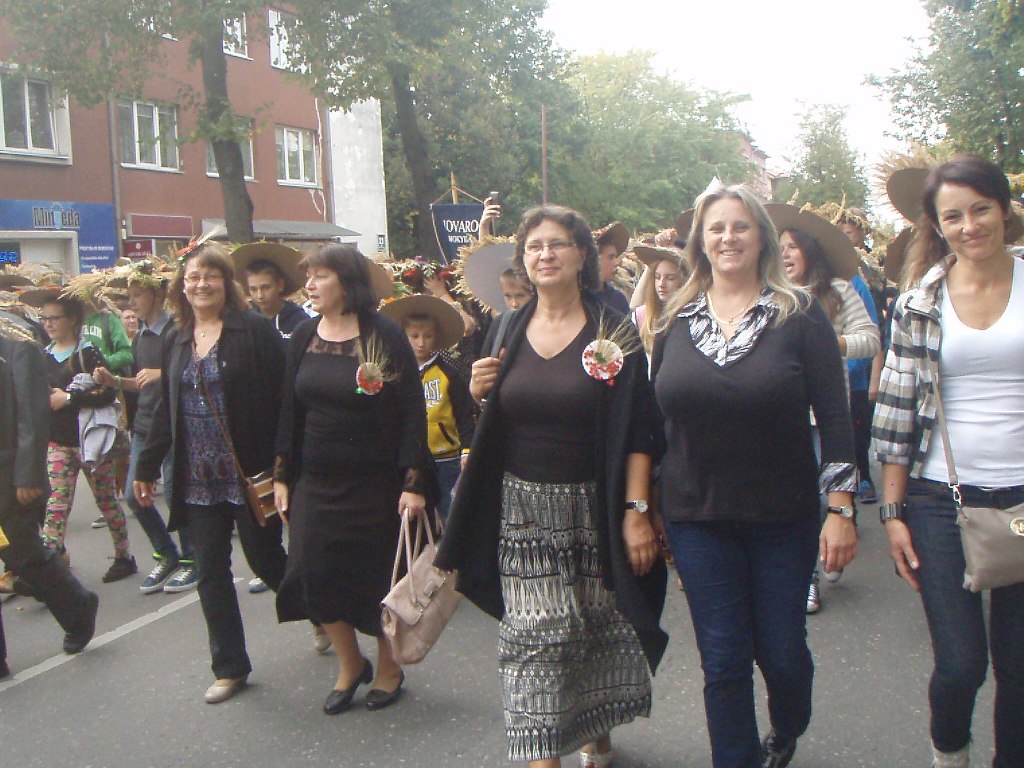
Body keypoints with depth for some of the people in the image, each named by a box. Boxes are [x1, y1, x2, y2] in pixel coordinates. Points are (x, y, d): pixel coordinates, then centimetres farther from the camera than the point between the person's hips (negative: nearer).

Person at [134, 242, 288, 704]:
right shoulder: (175, 341, 11)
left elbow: (280, 399, -12)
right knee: (211, 574, 8)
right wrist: (147, 467, 14)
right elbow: (166, 409, 15)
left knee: (265, 559, 6)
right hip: (198, 478, 5)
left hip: (250, 473, -5)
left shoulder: (255, 331, -8)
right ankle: (229, 667, 20)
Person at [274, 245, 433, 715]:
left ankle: (389, 667, 29)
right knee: (312, 572, 0)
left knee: (379, 577, 6)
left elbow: (412, 411, -12)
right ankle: (349, 663, 24)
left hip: (375, 481, -4)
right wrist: (282, 476, 7)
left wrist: (413, 482, -16)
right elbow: (290, 410, 9)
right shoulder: (303, 338, 4)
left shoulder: (385, 336, -10)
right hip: (316, 481, 5)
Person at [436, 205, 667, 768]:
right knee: (533, 634, 0)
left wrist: (636, 511, -14)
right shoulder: (507, 332, 6)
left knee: (600, 627, 11)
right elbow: (490, 426, 14)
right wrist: (479, 393, -7)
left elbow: (636, 433, -8)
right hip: (521, 509, 2)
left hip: (593, 509, -2)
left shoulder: (614, 332, -5)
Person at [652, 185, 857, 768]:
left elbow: (835, 417, -5)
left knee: (782, 650, 11)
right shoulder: (677, 319, 3)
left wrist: (842, 509, -10)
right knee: (723, 662, 6)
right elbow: (654, 418, 8)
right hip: (697, 518, 2)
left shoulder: (799, 314, -4)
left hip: (783, 518, -1)